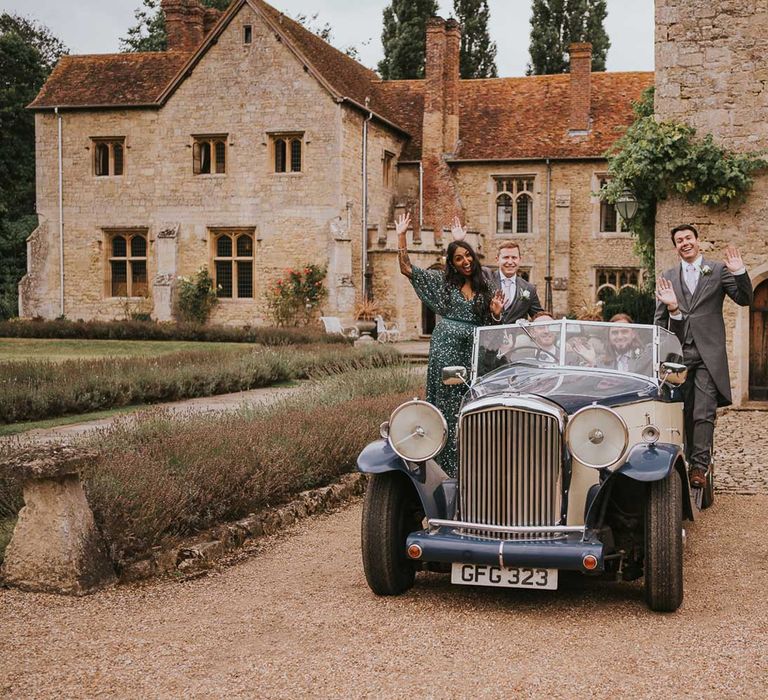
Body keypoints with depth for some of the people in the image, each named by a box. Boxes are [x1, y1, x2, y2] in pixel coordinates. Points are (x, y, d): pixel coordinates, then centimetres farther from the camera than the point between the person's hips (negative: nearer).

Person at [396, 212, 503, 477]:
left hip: (473, 350, 3)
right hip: (447, 348, -3)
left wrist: (495, 312, -3)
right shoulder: (442, 281, 3)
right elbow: (407, 269, -1)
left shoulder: (484, 288, 11)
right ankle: (449, 467, 2)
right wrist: (401, 236, -6)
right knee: (448, 406, -1)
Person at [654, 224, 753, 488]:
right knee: (684, 413, 6)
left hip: (709, 354, -3)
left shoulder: (718, 271, 6)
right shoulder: (667, 278, 12)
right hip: (678, 354, 3)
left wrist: (740, 273, -12)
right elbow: (660, 320, 13)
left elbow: (745, 299, 2)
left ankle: (699, 467, -9)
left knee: (704, 414, -10)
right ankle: (689, 461, 14)